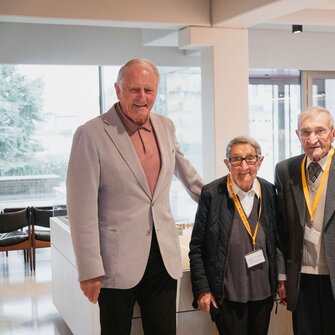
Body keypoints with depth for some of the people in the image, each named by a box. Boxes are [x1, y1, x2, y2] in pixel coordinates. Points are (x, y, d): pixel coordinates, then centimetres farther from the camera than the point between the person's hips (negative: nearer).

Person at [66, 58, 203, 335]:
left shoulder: (166, 127, 6)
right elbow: (83, 208, -12)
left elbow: (185, 171, 25)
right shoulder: (92, 134, -11)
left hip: (164, 257, 5)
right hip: (117, 261, -5)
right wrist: (89, 269, -13)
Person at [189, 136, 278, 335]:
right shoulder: (212, 194, -12)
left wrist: (279, 280, 8)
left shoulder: (269, 191, -2)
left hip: (263, 292, 4)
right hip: (227, 295, -3)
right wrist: (202, 289, -9)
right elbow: (197, 247, -6)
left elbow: (276, 241, 8)